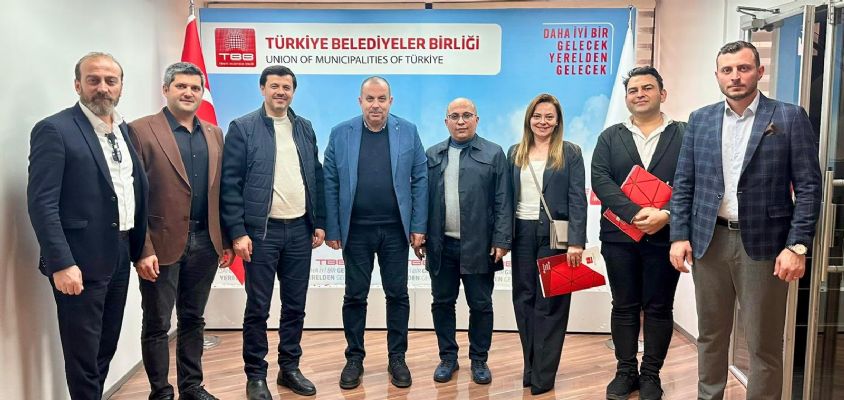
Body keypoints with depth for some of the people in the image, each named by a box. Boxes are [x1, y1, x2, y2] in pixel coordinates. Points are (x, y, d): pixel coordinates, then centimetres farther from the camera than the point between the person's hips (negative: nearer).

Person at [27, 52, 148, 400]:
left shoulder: (124, 129, 11)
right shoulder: (54, 130, -11)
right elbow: (41, 203, -16)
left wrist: (140, 247, 10)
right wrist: (61, 263, -21)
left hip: (119, 256, 7)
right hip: (81, 260, -7)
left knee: (106, 348, 18)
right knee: (83, 355, 6)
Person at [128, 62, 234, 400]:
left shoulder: (214, 134, 11)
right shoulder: (141, 130, -6)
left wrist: (226, 240, 9)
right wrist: (143, 249, -15)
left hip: (205, 242, 5)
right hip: (162, 243, -5)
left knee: (193, 320, 16)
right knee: (157, 325, 8)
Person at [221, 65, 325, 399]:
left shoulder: (305, 128, 10)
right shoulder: (242, 128, -3)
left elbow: (316, 178, 12)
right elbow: (230, 184, -6)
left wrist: (320, 222, 8)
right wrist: (238, 232, -12)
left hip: (299, 230, 4)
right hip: (261, 231, -4)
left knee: (295, 305, 11)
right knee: (258, 308, 5)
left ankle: (289, 368, 26)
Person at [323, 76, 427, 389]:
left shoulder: (408, 132, 1)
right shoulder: (340, 134, 0)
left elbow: (420, 179, 1)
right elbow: (330, 184, 0)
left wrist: (418, 226, -3)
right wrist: (331, 229, -3)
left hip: (396, 229, 1)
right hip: (356, 229, 0)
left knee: (397, 294, 9)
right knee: (355, 296, 9)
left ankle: (397, 358, 22)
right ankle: (354, 358, 23)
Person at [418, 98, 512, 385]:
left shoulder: (493, 154, 1)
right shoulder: (432, 155, 10)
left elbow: (502, 201, -3)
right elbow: (422, 198, 9)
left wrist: (501, 240, -9)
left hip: (479, 246, -2)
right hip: (441, 245, 3)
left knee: (480, 305, 7)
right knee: (442, 303, 10)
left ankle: (479, 360, 22)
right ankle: (448, 357, 25)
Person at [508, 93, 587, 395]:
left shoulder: (570, 153, 1)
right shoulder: (515, 153, 11)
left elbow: (577, 199, -6)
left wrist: (576, 241, -15)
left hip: (554, 233, -3)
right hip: (522, 233, 4)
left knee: (550, 302, 1)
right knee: (524, 300, 6)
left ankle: (543, 374, 9)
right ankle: (530, 365, 19)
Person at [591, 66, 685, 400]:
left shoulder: (685, 134, 3)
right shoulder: (610, 137, 8)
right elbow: (600, 179, -5)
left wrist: (666, 215, -21)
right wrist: (636, 212, -19)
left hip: (665, 236, -1)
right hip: (619, 236, 2)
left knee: (659, 309, 8)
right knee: (624, 307, 10)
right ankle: (626, 372, 23)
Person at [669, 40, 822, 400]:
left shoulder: (790, 118, -1)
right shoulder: (700, 120, 7)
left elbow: (808, 187, -5)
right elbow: (683, 184, 7)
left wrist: (798, 246, -13)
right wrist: (679, 235, -1)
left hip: (764, 244, -3)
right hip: (709, 241, 3)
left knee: (764, 345, 6)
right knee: (711, 336, 15)